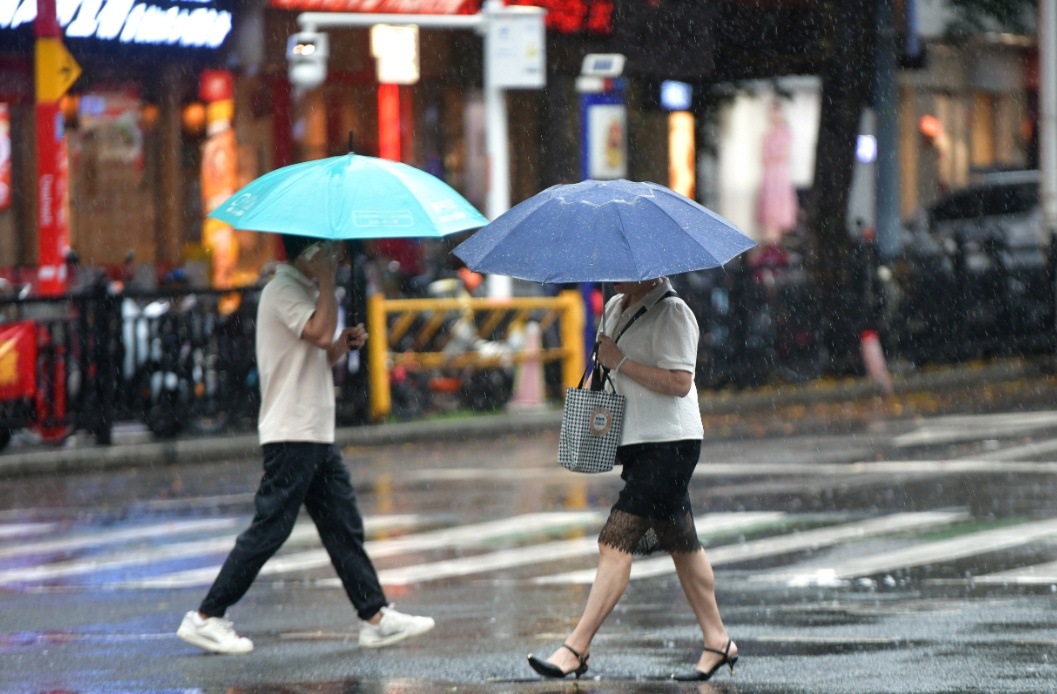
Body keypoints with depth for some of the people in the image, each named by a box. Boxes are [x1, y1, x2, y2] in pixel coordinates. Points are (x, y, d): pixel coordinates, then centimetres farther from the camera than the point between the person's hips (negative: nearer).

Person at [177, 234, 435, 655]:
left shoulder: (304, 290, 19)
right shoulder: (282, 290, -12)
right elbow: (320, 332, -26)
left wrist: (344, 345, 6)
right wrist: (327, 282, -16)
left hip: (316, 434, 10)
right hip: (290, 434, -10)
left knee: (344, 526, 8)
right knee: (270, 528, -8)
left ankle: (376, 617, 9)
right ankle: (205, 618, -3)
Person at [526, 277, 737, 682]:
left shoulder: (671, 313, -14)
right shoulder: (615, 309, 13)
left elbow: (678, 382, -23)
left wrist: (619, 362, -19)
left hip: (668, 443, -10)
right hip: (636, 443, 10)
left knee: (617, 542, -13)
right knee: (680, 543, 13)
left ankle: (576, 649, -15)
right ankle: (717, 641, 20)